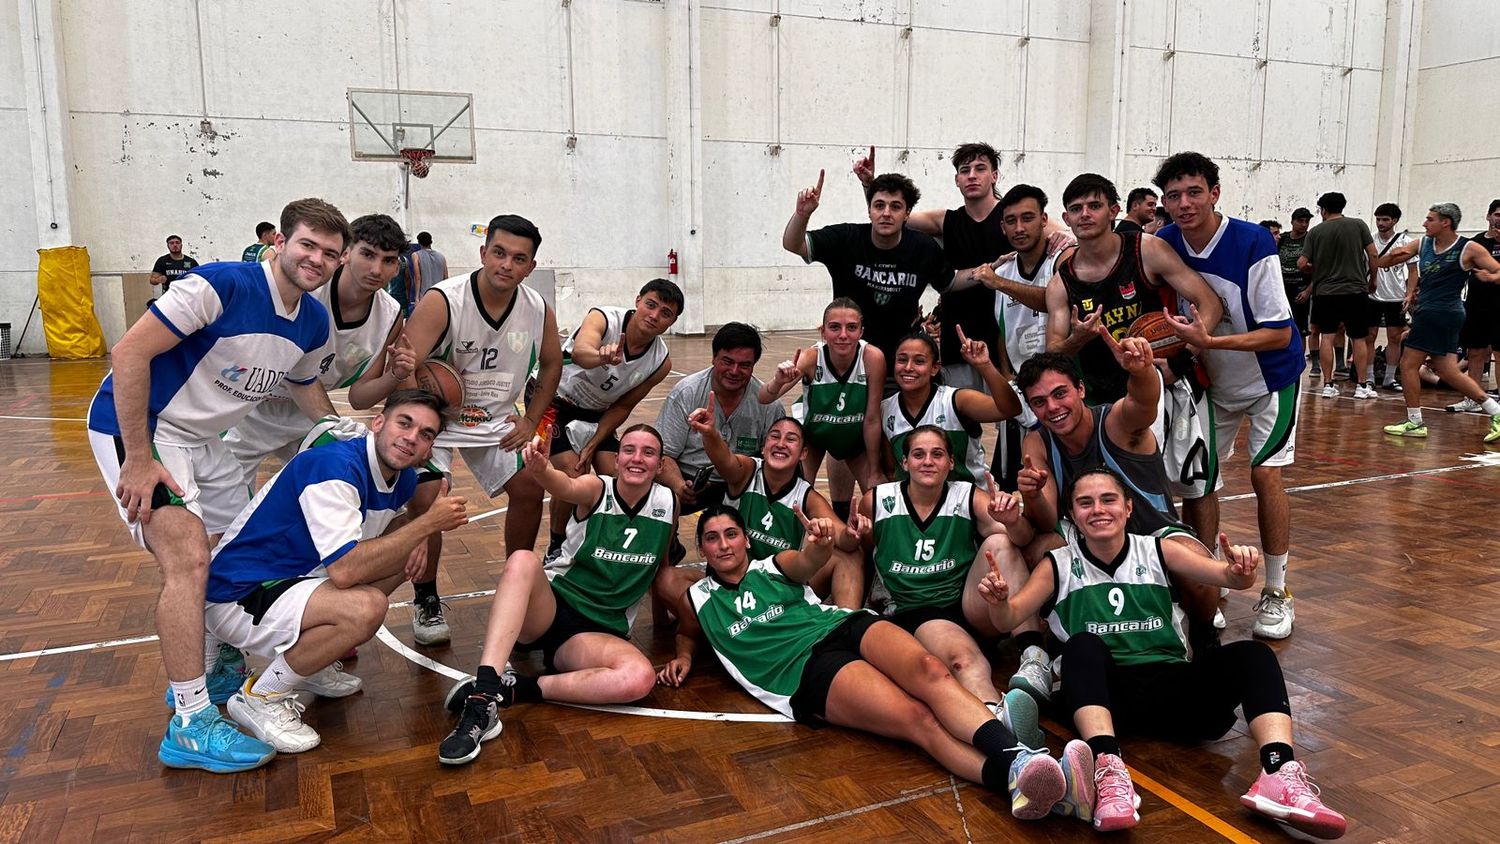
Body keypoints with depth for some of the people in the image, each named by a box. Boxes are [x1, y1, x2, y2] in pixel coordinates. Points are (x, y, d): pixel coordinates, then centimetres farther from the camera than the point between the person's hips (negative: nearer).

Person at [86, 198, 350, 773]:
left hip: (203, 439, 9)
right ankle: (190, 726, -10)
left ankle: (208, 671, 36)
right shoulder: (222, 286, -25)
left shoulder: (313, 323, -1)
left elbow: (304, 386, 17)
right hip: (134, 426, -8)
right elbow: (129, 353, -25)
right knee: (188, 560, -18)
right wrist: (139, 461, -26)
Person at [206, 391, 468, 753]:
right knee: (366, 608, -31)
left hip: (296, 576, 9)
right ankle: (260, 696, -7)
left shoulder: (403, 479, 2)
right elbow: (345, 570, -33)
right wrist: (427, 523, -26)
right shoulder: (335, 465, -25)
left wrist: (419, 538, -6)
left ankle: (310, 663, 12)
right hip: (236, 597, -9)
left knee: (411, 552, 4)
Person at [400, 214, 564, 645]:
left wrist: (530, 419, 2)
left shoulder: (539, 311, -10)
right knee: (425, 500, -19)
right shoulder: (443, 301, -25)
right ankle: (425, 601, 2)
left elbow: (551, 363, 9)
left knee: (530, 489, -1)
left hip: (497, 419, 5)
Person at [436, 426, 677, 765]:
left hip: (600, 632, 1)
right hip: (552, 608, -1)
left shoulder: (668, 504, 2)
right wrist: (540, 468, -52)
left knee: (641, 677, -32)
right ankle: (483, 694, -43)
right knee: (522, 560, -34)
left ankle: (515, 689, -25)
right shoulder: (597, 489, -5)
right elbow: (567, 488, -30)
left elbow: (663, 569, 18)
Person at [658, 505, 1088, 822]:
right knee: (918, 718, -29)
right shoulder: (698, 600, 17)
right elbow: (687, 633, 40)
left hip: (846, 626, 3)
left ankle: (1018, 759, -50)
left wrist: (819, 546, -34)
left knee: (928, 669, -31)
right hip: (807, 670, -3)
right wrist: (684, 658, 15)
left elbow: (807, 563, -7)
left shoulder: (775, 565, 17)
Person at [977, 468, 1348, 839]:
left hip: (1171, 688, 2)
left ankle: (1280, 773, -39)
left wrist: (1240, 571, -24)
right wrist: (1000, 600, -27)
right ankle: (1108, 769, -50)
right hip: (1105, 691, -2)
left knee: (1252, 654, -21)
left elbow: (1229, 577, 0)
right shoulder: (1059, 565, 9)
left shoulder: (1158, 551, 12)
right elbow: (1011, 615, -3)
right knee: (1082, 646, -33)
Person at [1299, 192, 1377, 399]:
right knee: (1359, 338, 8)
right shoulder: (1358, 225, 1)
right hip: (1356, 289, 0)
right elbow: (1373, 254, -2)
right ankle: (1362, 384, 10)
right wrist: (1372, 279, 11)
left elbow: (1302, 264, -5)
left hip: (1325, 291, 0)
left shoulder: (1315, 232, 0)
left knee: (1327, 337, 6)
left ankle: (1328, 384, 4)